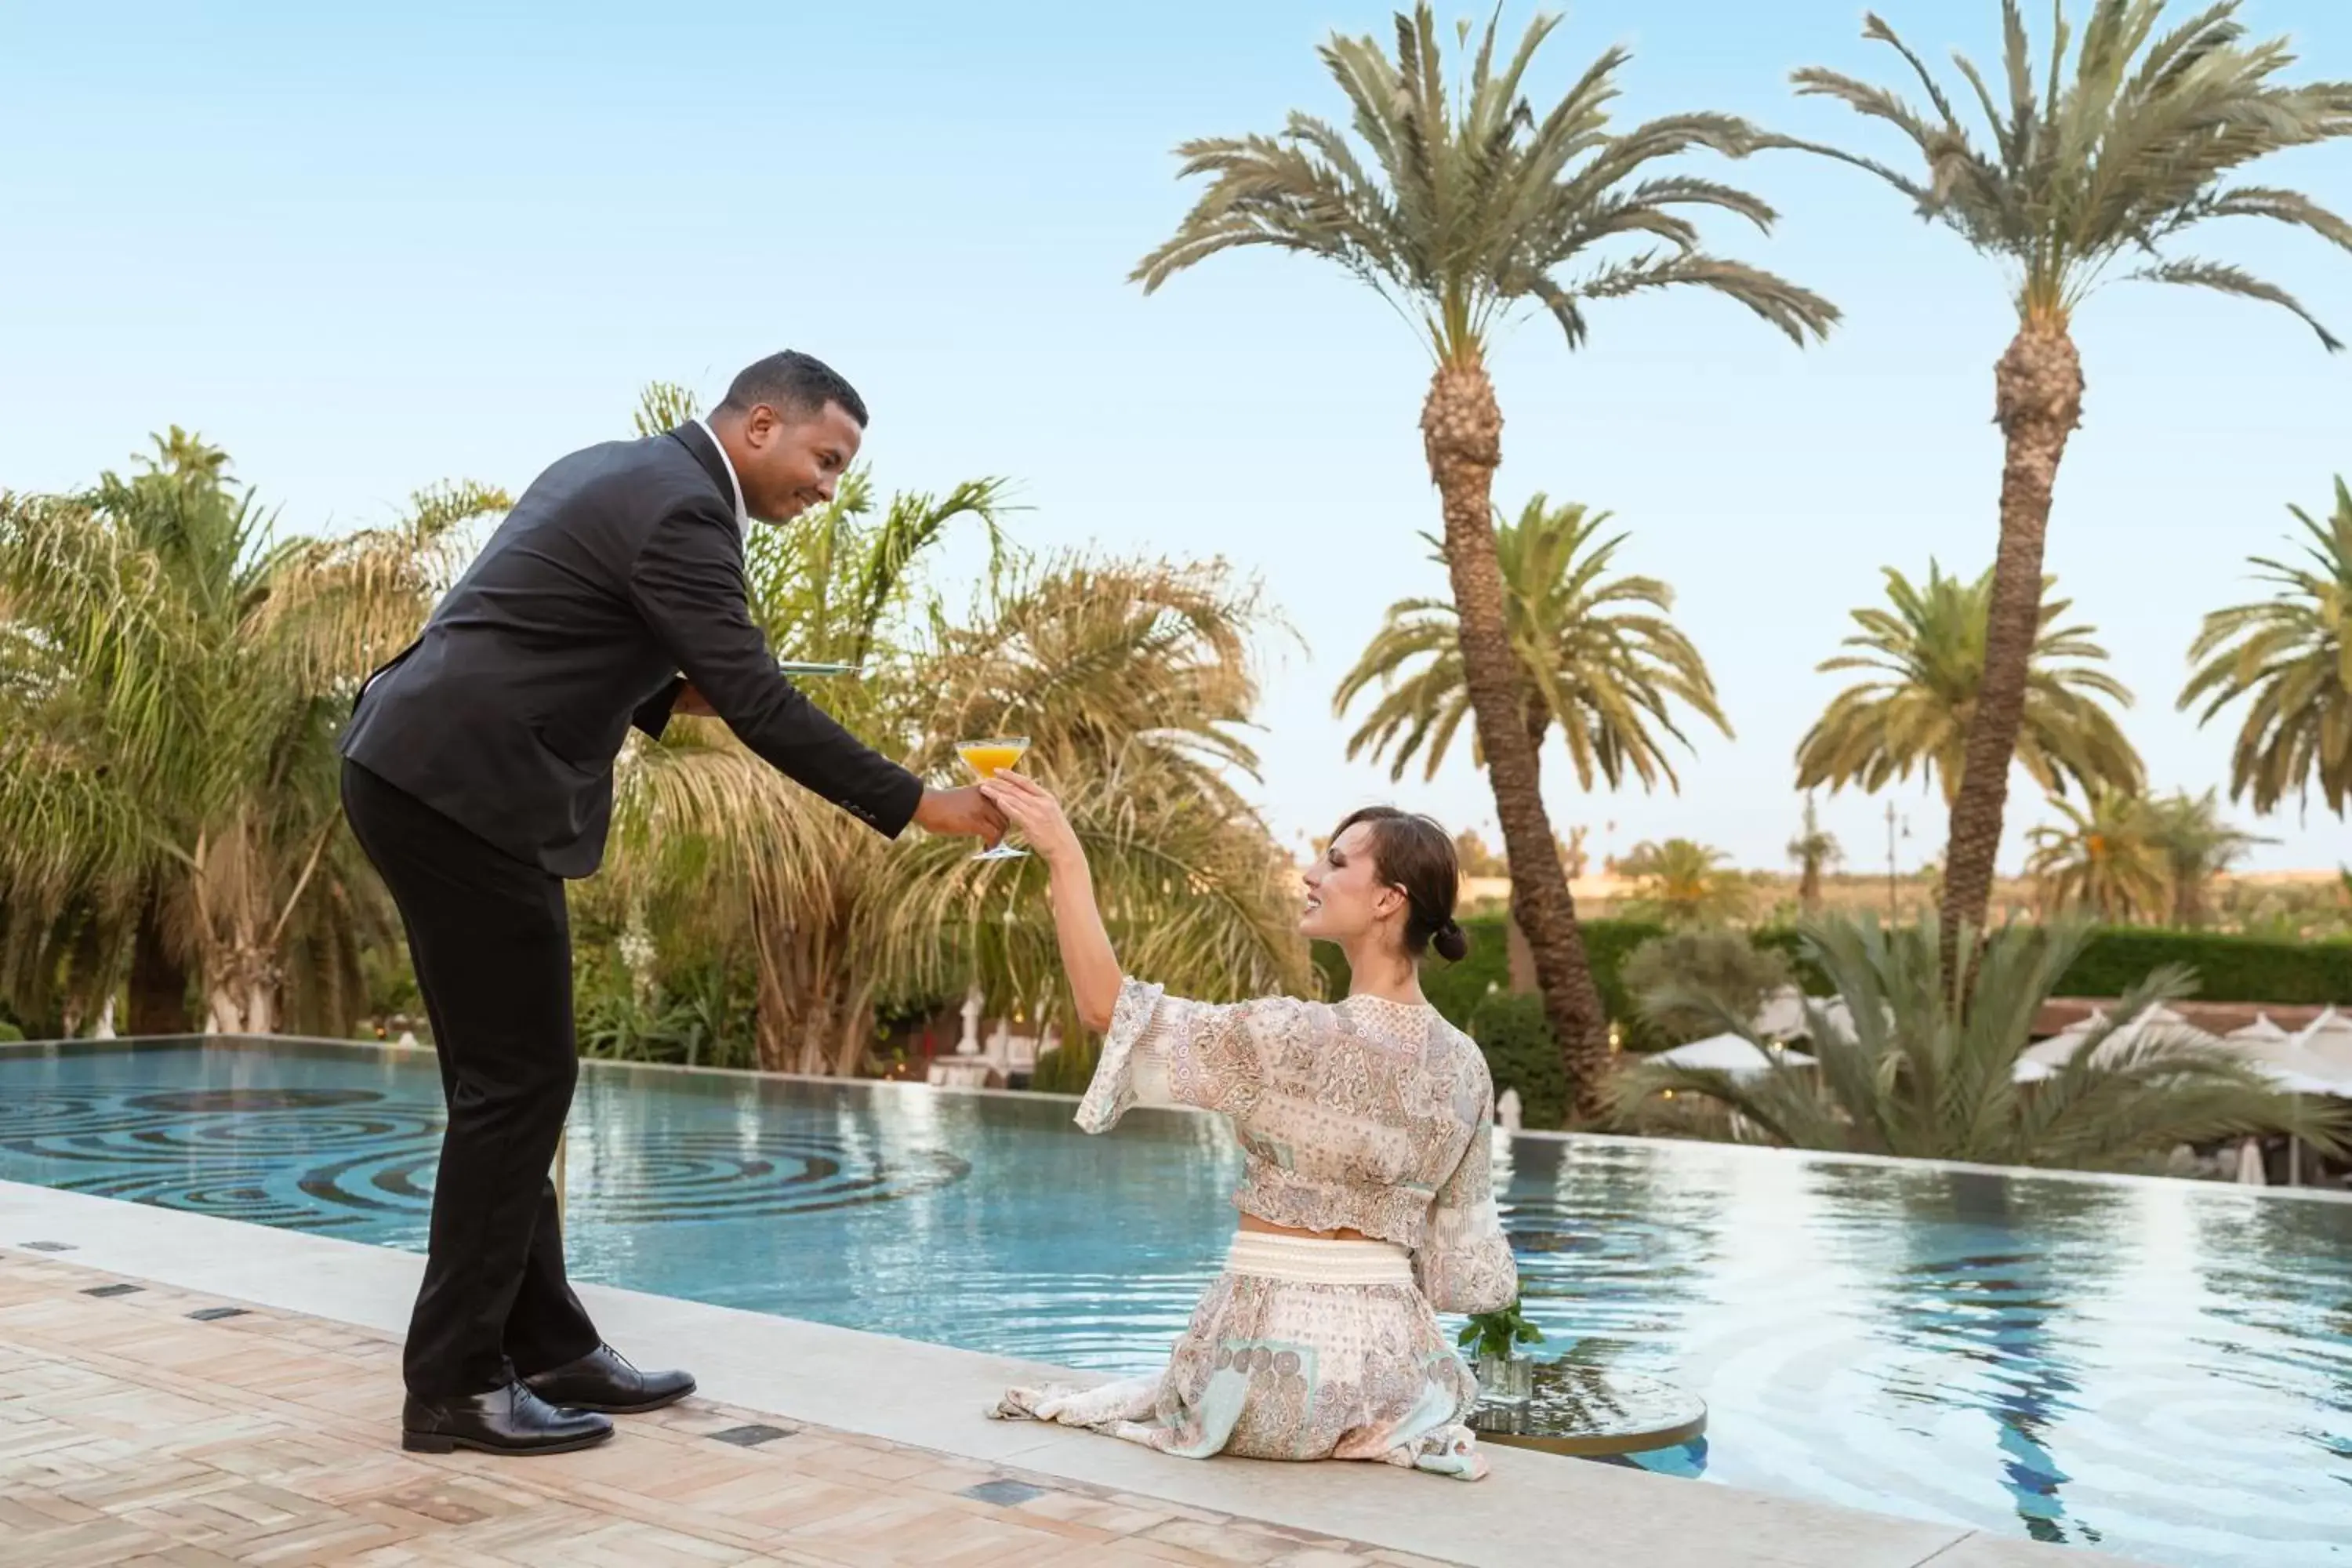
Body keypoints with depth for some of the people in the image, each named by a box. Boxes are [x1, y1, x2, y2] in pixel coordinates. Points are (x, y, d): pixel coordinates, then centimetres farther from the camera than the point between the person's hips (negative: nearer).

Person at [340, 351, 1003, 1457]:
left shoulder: (622, 471, 18)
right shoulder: (679, 509, -13)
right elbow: (761, 705, -18)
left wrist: (666, 693, 12)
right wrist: (914, 806, -14)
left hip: (422, 773, 10)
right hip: (461, 790, -10)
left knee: (506, 1077, 12)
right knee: (519, 1080, -4)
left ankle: (545, 1346, 19)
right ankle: (456, 1384, 4)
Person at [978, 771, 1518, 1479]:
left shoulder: (1295, 1038, -18)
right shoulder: (1465, 1066, -1)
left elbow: (1106, 1006, -12)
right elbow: (1461, 1251, 7)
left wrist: (1063, 855, -9)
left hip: (1275, 1356, -4)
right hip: (1392, 1360, 5)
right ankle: (1391, 1427, 10)